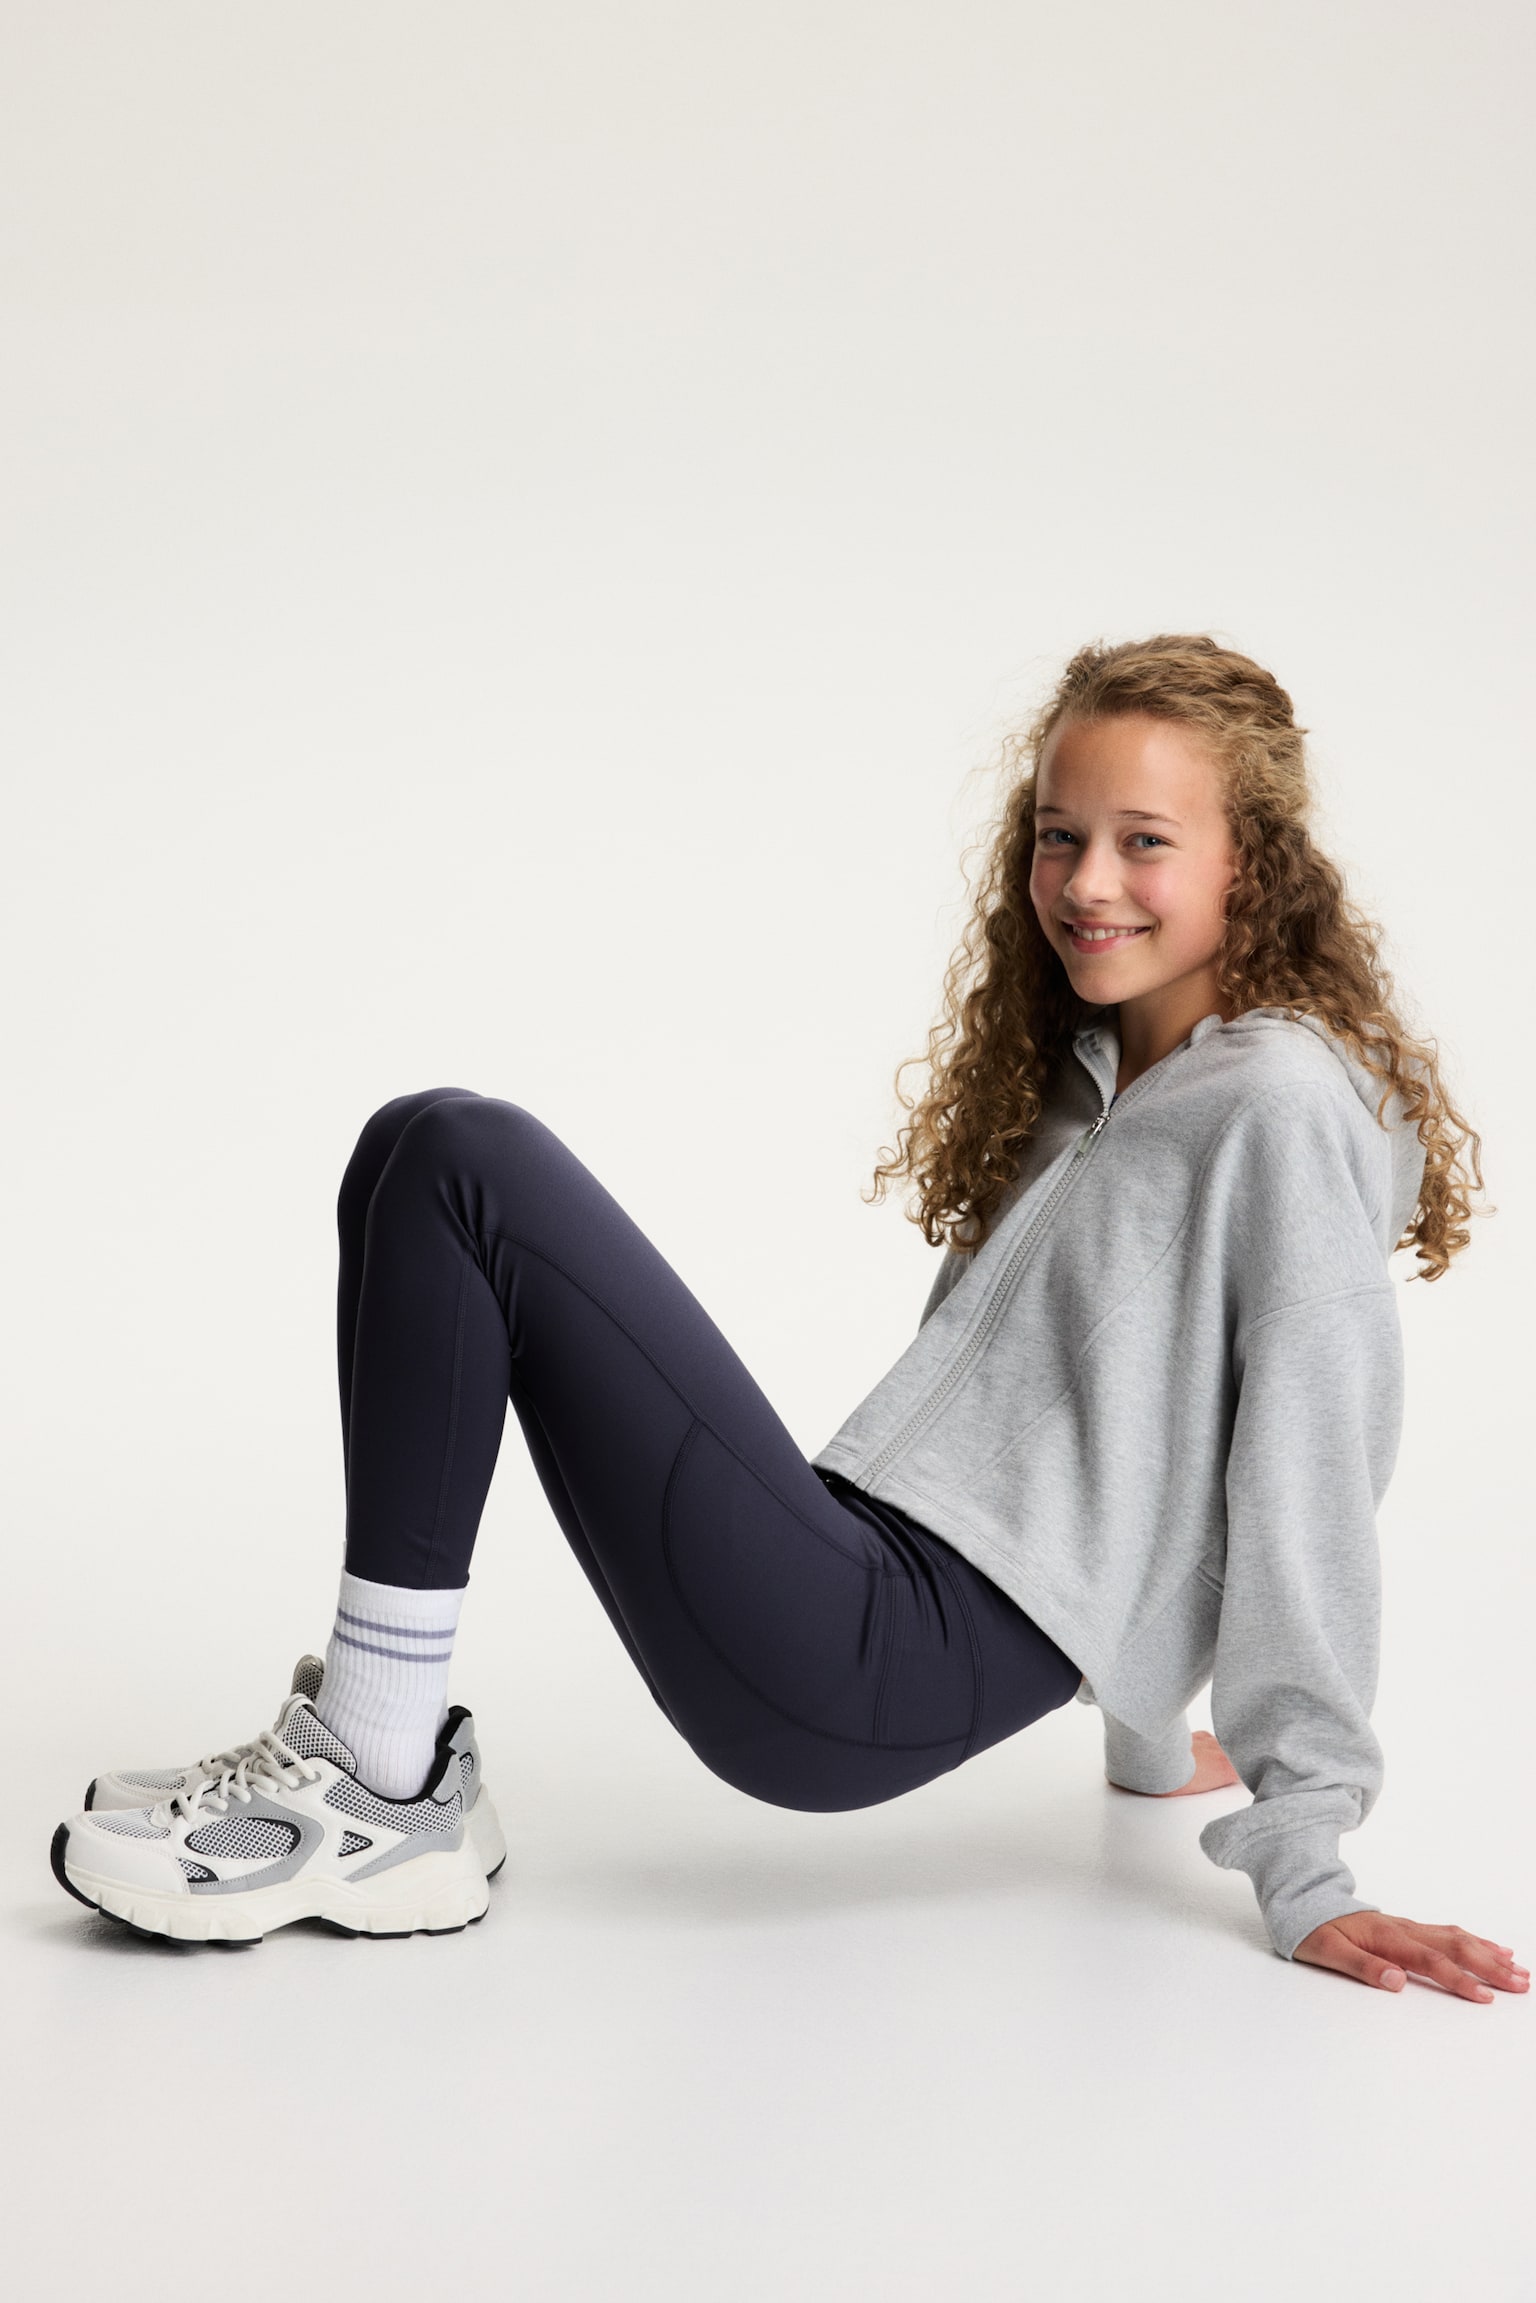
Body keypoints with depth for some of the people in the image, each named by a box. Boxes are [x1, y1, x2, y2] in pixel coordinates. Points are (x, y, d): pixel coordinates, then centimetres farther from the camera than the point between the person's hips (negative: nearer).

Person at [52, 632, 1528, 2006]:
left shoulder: (1282, 1106, -6)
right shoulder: (1082, 1084, 22)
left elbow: (1312, 1479, -10)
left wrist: (1303, 1875, -10)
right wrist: (1147, 1736, 24)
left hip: (884, 1672, -9)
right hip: (854, 1582, 9)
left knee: (464, 1165, -13)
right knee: (423, 1151, 8)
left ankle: (377, 1788, -10)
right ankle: (395, 1798, -2)